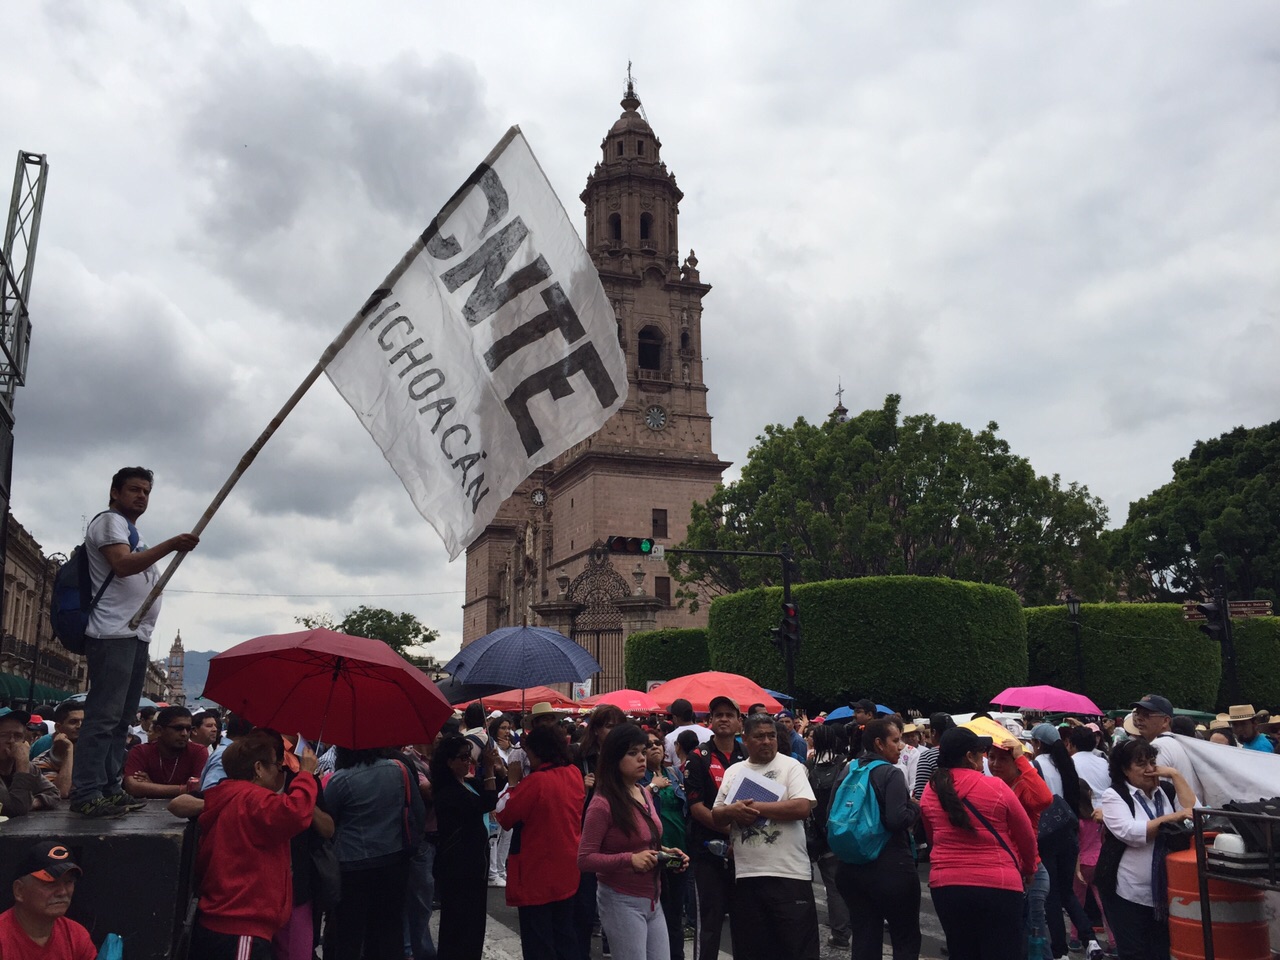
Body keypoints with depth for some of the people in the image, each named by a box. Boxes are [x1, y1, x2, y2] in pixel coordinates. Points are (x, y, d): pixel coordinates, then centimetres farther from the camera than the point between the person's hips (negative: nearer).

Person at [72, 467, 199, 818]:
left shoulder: (131, 530, 26)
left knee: (121, 717, 9)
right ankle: (86, 794, -13)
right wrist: (171, 545, -27)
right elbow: (122, 565, -19)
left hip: (135, 635, 10)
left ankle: (109, 788, 12)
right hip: (113, 634, -10)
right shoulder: (109, 521, -3)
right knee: (103, 716, -13)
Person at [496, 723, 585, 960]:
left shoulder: (535, 781, -23)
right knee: (564, 936, 18)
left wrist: (513, 783, -2)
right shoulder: (574, 774, -2)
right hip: (566, 869, 7)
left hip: (537, 872, -7)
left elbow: (505, 818, -14)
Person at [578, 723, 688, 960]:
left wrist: (664, 851, 1)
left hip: (652, 899, 8)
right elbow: (584, 859, -17)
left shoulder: (645, 794, 8)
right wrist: (629, 859, -26)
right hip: (622, 901, -7)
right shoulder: (602, 803, -17)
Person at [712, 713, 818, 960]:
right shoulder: (733, 772, 12)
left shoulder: (791, 766, -2)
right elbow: (716, 817, 12)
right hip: (745, 874, 5)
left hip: (789, 874, -4)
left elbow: (803, 807, -16)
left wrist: (756, 807, -14)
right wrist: (731, 811, -11)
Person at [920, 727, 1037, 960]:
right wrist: (1028, 869, 23)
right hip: (998, 885, -4)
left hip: (945, 885, 4)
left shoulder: (929, 792, 3)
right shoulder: (996, 787, -8)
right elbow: (1026, 835, 5)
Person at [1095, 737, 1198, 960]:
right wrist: (1170, 818, -23)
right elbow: (1130, 833, -20)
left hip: (1163, 891, 5)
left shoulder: (1166, 793, 12)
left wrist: (1175, 775, -4)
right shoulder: (1114, 796, -6)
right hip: (1129, 893, -5)